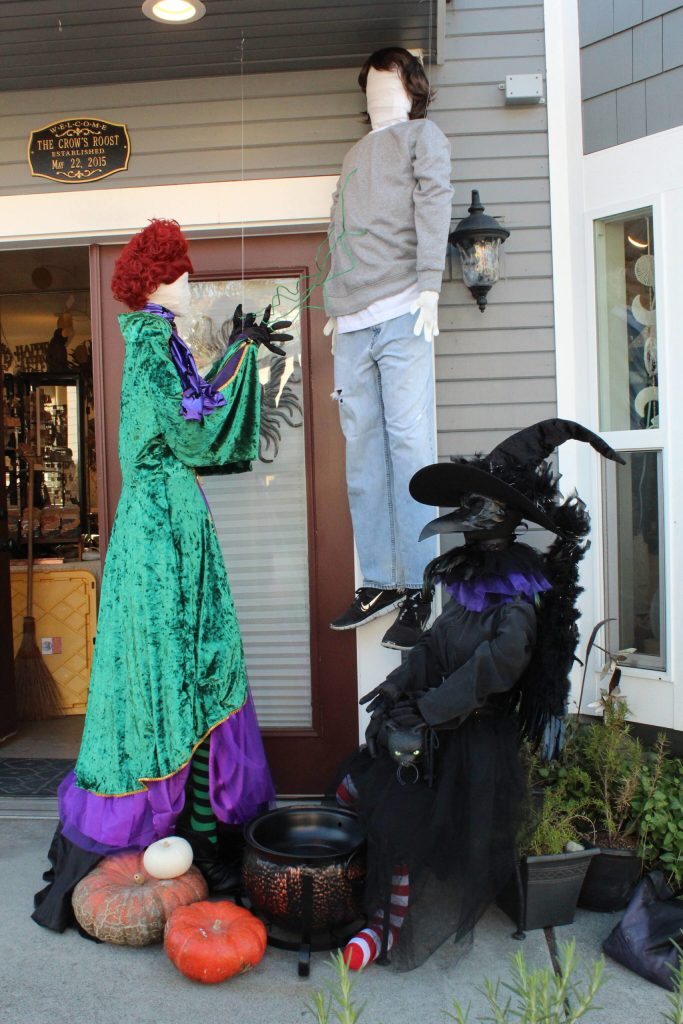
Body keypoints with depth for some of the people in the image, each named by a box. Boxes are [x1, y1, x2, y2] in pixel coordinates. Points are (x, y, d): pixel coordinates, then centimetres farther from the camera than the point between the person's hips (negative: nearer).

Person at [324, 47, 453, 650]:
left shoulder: (422, 135, 14)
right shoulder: (355, 157, 31)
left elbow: (433, 207, -2)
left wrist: (429, 286, -16)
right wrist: (335, 310, 16)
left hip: (401, 312, -6)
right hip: (353, 322, 6)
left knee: (409, 443, -11)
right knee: (362, 453, 1)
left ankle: (417, 592, -8)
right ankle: (378, 584, 6)